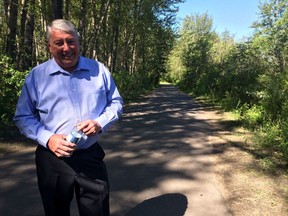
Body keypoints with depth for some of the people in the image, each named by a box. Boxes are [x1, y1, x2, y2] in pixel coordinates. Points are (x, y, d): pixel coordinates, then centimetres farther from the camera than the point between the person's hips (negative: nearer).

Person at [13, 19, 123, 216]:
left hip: (91, 156, 1)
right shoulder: (36, 76, -1)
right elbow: (23, 117, 3)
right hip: (52, 159, 0)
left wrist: (100, 123, -12)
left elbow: (116, 103, 8)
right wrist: (47, 138, -14)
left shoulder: (98, 70, 1)